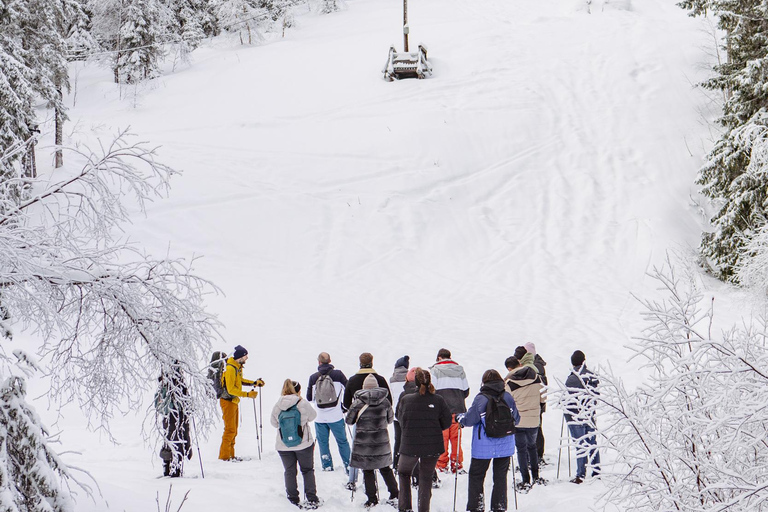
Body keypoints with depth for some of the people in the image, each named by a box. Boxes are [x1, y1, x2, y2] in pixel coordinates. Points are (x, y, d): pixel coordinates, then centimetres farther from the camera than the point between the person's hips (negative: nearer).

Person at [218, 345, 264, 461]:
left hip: (234, 401, 10)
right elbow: (231, 389, -25)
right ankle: (224, 456, -4)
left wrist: (254, 383, 21)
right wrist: (247, 394, -26)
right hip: (228, 401, -10)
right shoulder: (230, 369, -22)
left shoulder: (238, 367, 9)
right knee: (230, 429, -9)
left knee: (233, 430, 14)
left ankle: (230, 455, 20)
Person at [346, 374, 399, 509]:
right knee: (385, 468, 17)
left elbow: (349, 420, -2)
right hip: (382, 441, 3)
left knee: (368, 470, 5)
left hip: (364, 441, -3)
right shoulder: (385, 402, -2)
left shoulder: (358, 402, -9)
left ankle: (372, 499, 5)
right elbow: (390, 419, 10)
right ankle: (394, 494, 19)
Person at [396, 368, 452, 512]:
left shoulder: (405, 400, -12)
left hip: (410, 446, -1)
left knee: (403, 473, 22)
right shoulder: (438, 400, -10)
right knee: (426, 478, 14)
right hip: (433, 447, 1)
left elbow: (400, 419, 3)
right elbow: (447, 423, -2)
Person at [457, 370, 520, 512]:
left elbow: (469, 420, -10)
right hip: (505, 445, 3)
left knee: (476, 476, 9)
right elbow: (516, 419, 9)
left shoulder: (481, 399, -13)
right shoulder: (508, 397, -1)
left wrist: (460, 418, 11)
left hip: (484, 447, -3)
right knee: (500, 476, 14)